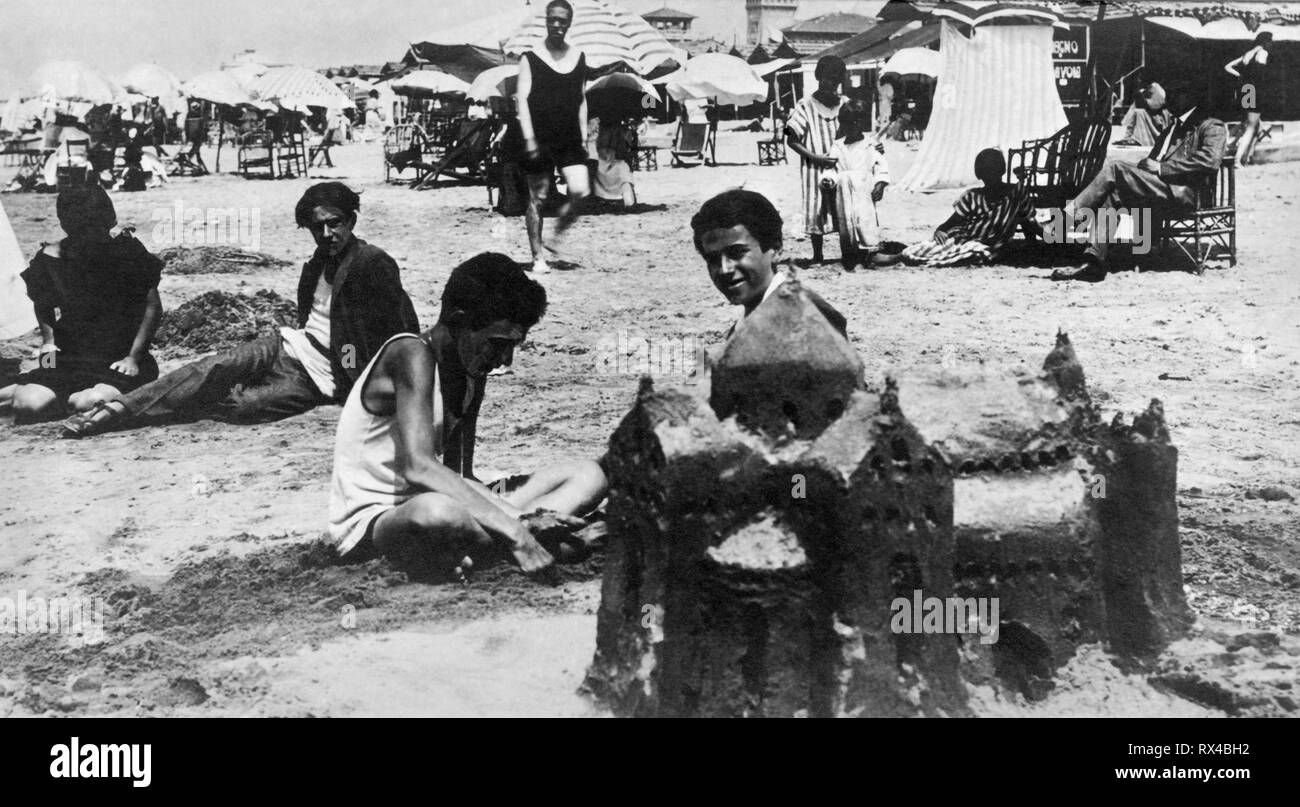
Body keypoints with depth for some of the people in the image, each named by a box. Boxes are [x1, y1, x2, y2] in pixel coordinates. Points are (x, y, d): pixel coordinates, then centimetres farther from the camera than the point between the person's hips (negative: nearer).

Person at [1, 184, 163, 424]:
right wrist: (48, 344, 2)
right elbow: (43, 307, 17)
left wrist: (133, 357, -10)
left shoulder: (128, 252, -7)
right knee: (31, 406, -25)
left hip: (120, 362, -1)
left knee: (91, 403, -33)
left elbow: (153, 306, -4)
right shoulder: (51, 258, -1)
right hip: (69, 361, 2)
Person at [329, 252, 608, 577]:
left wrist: (518, 513, -9)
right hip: (367, 524, -9)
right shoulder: (412, 355, -17)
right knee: (437, 511, -47)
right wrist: (512, 528, -35)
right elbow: (417, 468, -32)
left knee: (587, 476, 1)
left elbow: (459, 477, 10)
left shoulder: (473, 371, 10)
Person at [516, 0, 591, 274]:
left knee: (580, 192, -11)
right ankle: (538, 256, 10)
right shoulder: (531, 59, -1)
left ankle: (557, 235, 13)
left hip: (570, 139, 3)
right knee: (538, 197, 1)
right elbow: (523, 99, -6)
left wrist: (584, 136, 10)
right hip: (540, 139, -3)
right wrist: (529, 138, -15)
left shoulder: (579, 57, 11)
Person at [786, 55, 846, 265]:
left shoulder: (845, 104, 6)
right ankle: (817, 256, 13)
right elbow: (792, 140, -4)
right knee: (816, 210, 1)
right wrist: (815, 157, -14)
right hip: (815, 169, -3)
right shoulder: (806, 107, -5)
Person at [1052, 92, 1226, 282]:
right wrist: (1148, 165, 3)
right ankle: (1094, 263, -22)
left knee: (1113, 168, -20)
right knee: (1110, 195, -16)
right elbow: (1152, 161, 30)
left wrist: (1161, 167, -13)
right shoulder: (1171, 129, 33)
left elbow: (1210, 161, -13)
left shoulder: (1212, 126, 5)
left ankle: (1066, 216, -18)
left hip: (1179, 192, -8)